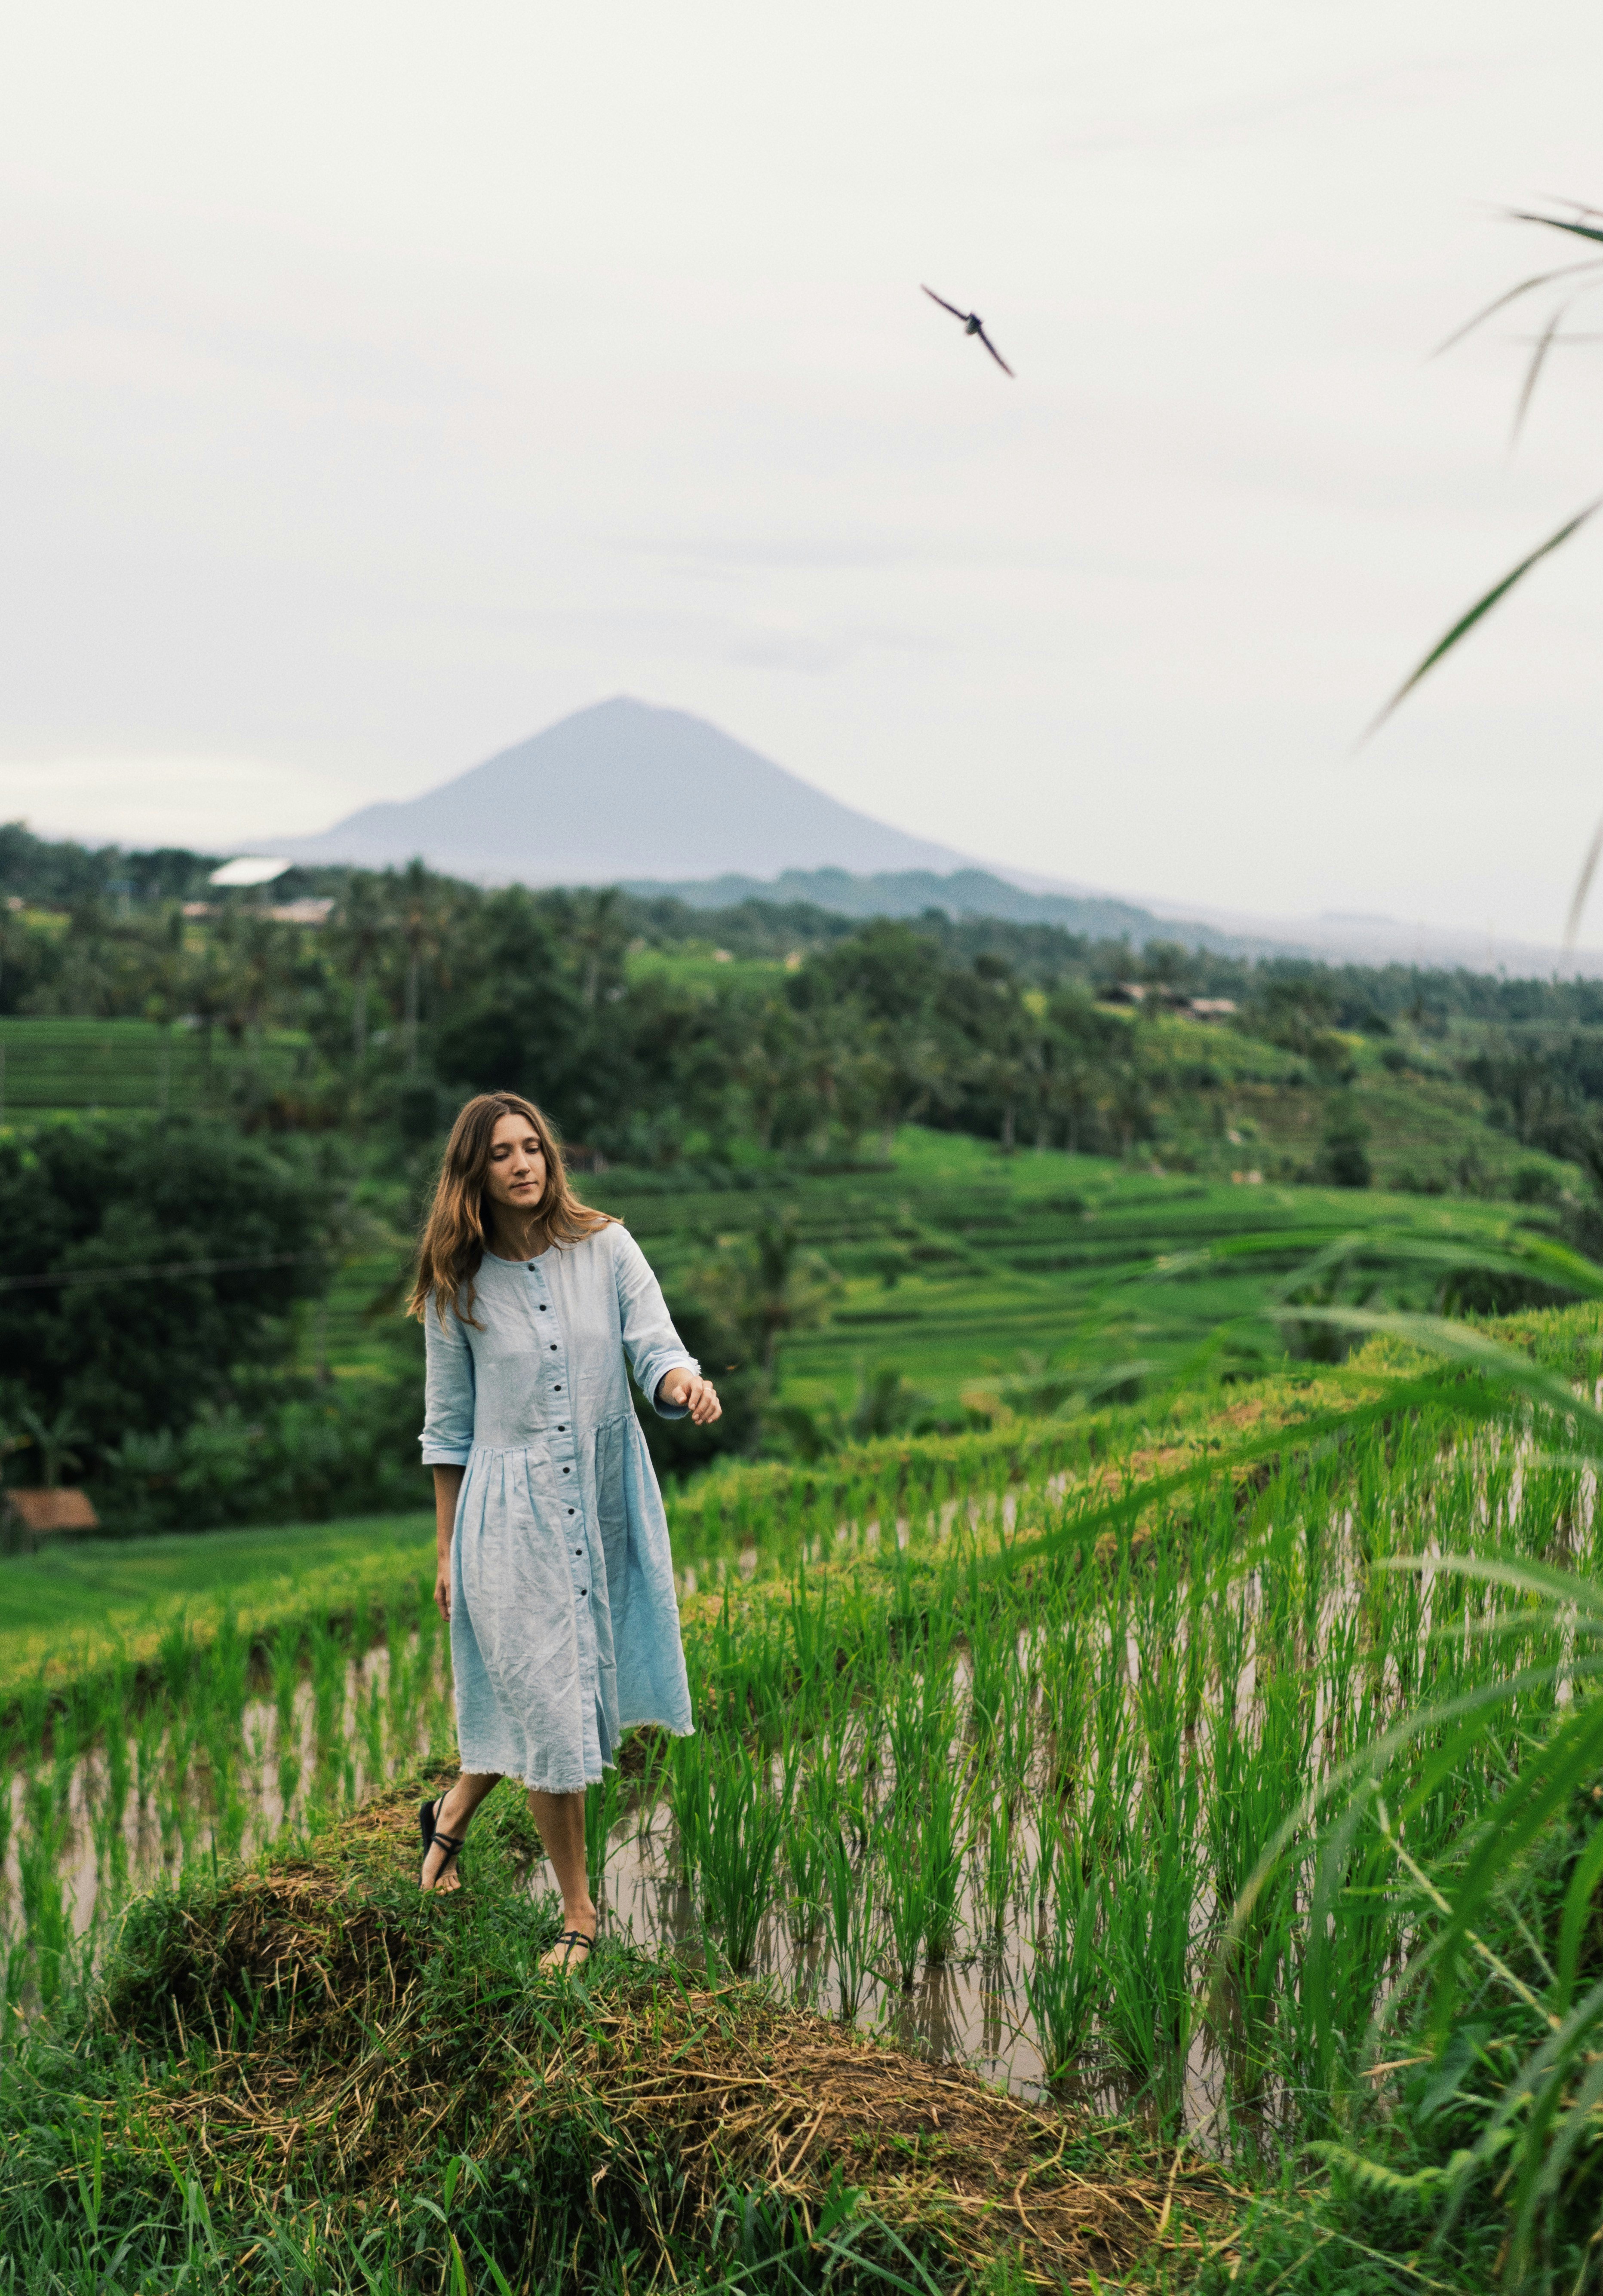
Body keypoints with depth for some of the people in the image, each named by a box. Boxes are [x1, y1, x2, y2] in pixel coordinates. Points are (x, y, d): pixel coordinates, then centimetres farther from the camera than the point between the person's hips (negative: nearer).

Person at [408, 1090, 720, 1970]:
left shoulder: (606, 1249, -1)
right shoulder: (459, 1285, -1)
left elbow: (655, 1346, -8)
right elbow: (449, 1429, 4)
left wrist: (684, 1382, -33)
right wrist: (447, 1553, 5)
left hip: (606, 1500, 2)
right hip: (511, 1511, -2)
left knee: (579, 1690, 12)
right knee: (546, 1706, 0)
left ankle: (454, 1809, 40)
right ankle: (579, 1914, 17)